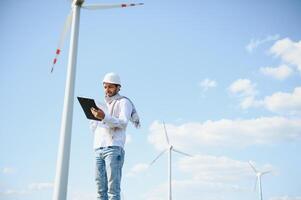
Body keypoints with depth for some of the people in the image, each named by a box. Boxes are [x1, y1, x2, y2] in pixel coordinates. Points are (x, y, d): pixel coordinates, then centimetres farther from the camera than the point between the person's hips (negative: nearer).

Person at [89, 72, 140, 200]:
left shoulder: (123, 102, 7)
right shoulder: (102, 104, 27)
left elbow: (123, 122, -10)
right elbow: (93, 128, 24)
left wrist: (104, 117, -25)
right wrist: (94, 116, 4)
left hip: (114, 148, -6)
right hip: (98, 149, 6)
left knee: (113, 188, -12)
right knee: (100, 188, 0)